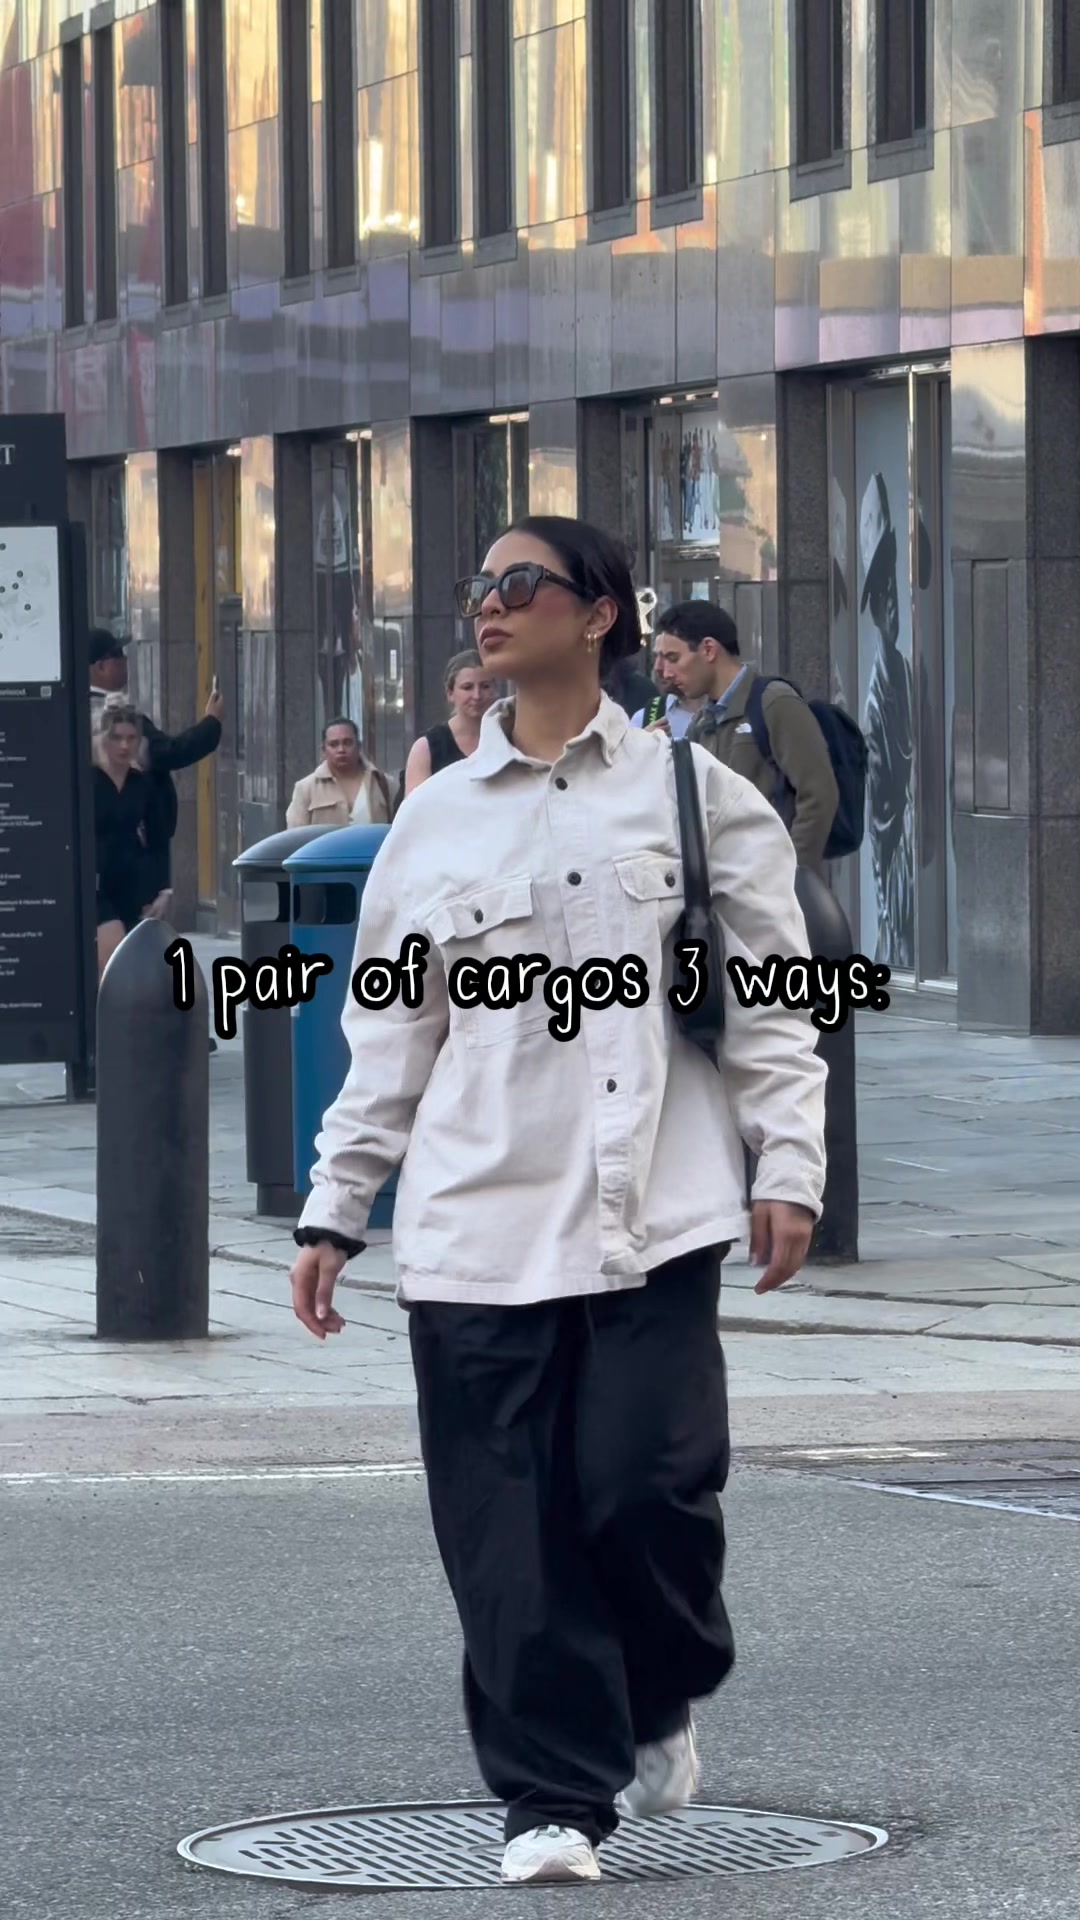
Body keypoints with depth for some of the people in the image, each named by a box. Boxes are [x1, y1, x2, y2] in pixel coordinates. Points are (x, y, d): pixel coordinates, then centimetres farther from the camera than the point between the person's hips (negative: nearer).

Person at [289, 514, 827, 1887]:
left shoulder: (689, 793, 6)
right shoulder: (436, 821, 14)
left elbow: (770, 992, 4)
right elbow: (388, 1030, 16)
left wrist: (787, 1167, -5)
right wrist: (334, 1208, 12)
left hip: (652, 1209, -3)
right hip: (475, 1225, 3)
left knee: (644, 1485, -12)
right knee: (505, 1526, -3)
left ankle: (661, 1702, 18)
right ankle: (552, 1797, 7)